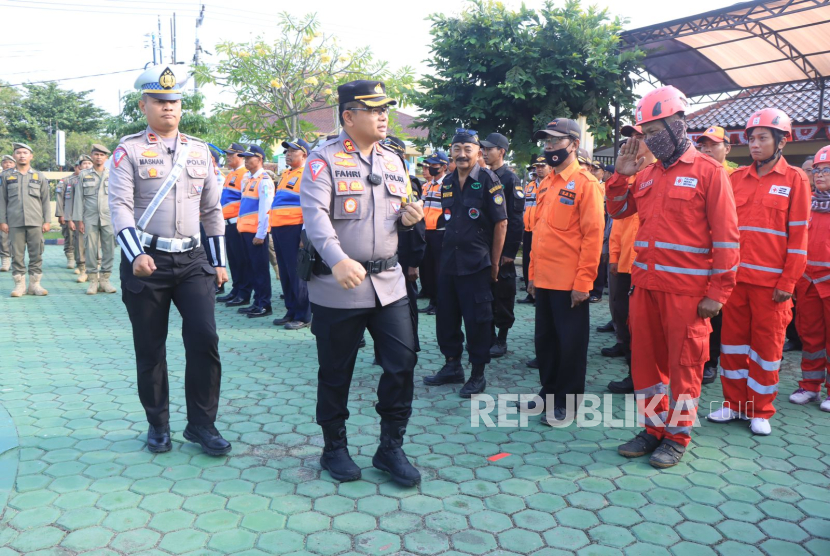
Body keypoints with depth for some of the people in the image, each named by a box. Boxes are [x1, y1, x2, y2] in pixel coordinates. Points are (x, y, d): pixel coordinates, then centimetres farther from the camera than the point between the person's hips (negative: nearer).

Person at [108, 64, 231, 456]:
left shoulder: (199, 150, 10)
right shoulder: (129, 150, -1)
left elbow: (212, 209, 14)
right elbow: (120, 206, -11)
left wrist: (219, 261, 11)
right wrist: (135, 255, -25)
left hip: (193, 259, 3)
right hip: (147, 262, -2)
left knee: (205, 339, -5)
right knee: (150, 348, 7)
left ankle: (202, 424, 9)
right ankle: (158, 424, 24)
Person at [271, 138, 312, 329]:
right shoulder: (285, 174, 20)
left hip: (294, 229, -8)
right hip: (278, 229, 8)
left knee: (298, 273, -4)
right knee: (285, 273, 12)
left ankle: (303, 316, 4)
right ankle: (291, 312, 21)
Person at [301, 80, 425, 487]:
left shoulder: (392, 162, 13)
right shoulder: (324, 159, -7)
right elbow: (315, 214, -21)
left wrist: (408, 218, -4)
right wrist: (338, 260, -37)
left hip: (388, 282, 5)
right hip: (337, 286, -5)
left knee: (402, 362, 3)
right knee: (335, 373, 8)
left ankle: (391, 448, 20)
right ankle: (334, 449, 27)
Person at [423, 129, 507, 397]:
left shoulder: (488, 180, -7)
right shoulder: (447, 182, 10)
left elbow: (501, 223, -8)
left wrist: (494, 262, -9)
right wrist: (447, 251, 12)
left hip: (476, 263, -6)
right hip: (448, 261, 6)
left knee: (477, 319, 0)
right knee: (446, 316, 12)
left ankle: (478, 374, 14)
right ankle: (452, 366, 27)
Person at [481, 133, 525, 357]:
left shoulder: (511, 179, -8)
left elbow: (516, 219, -13)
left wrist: (510, 251, -17)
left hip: (502, 249, -6)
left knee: (503, 295, 2)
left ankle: (501, 340, 12)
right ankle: (488, 337, 21)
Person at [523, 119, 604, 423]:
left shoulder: (585, 183, -10)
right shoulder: (545, 184, 13)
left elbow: (593, 235, -15)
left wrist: (583, 282, -18)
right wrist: (533, 273, 13)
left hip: (570, 282, -7)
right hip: (544, 280, 8)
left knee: (570, 343, 5)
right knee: (544, 339, 16)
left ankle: (567, 402, 18)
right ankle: (549, 392, 31)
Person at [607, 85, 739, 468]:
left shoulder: (708, 172, -6)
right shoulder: (647, 175, 11)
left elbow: (726, 235, -8)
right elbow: (618, 210, 20)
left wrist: (718, 291, -12)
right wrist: (621, 175, 3)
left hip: (687, 290, -6)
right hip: (645, 285, 6)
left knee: (683, 362, 5)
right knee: (645, 358, 12)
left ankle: (677, 436, 19)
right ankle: (654, 428, 27)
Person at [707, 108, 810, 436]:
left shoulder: (794, 179, -1)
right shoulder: (737, 178, 8)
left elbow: (798, 235, -4)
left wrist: (788, 282, -8)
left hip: (770, 281, -3)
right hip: (736, 276, 3)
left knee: (766, 345, 5)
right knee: (733, 341, 9)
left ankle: (760, 411, 19)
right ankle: (734, 403, 23)